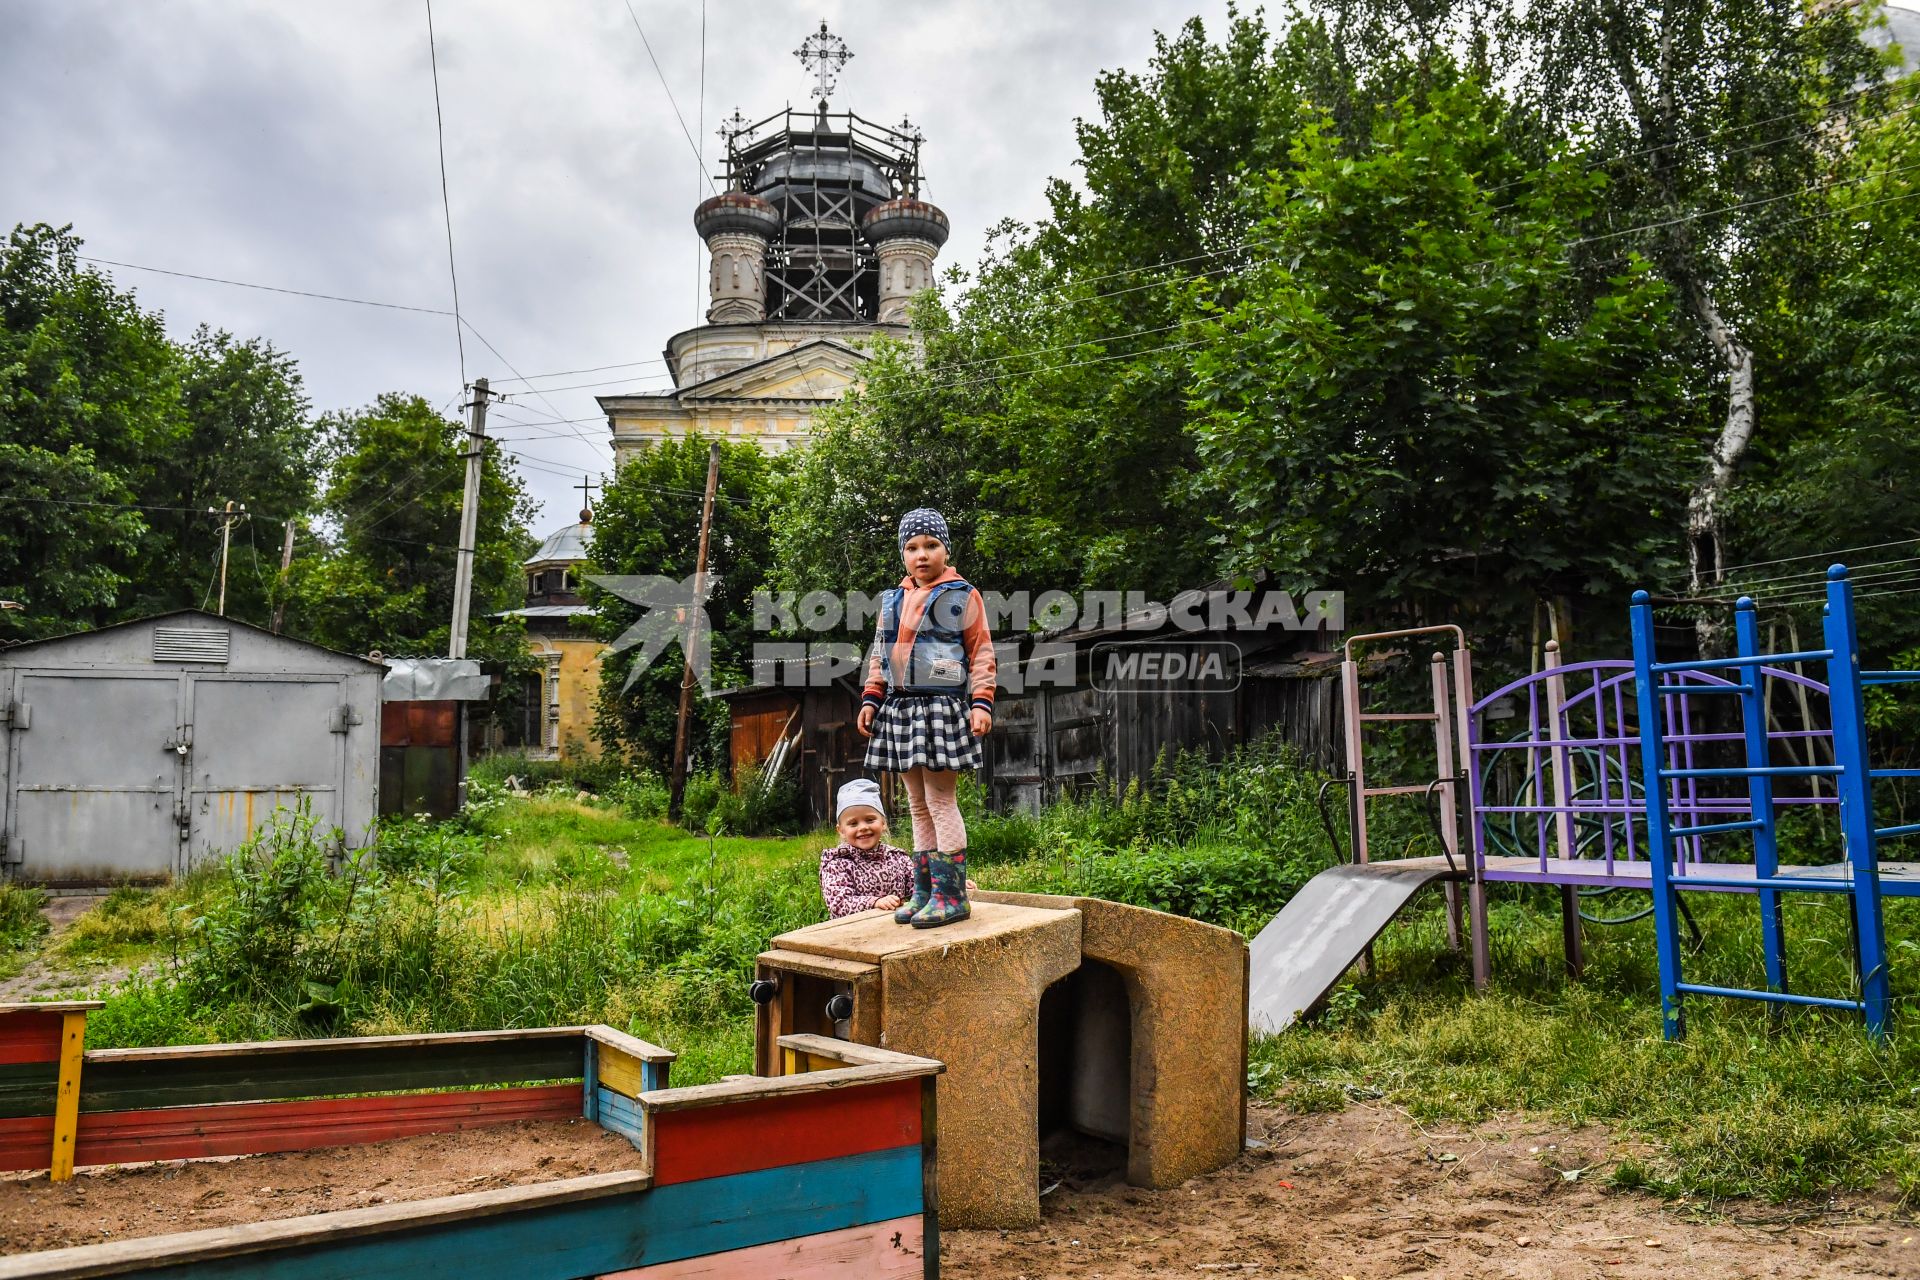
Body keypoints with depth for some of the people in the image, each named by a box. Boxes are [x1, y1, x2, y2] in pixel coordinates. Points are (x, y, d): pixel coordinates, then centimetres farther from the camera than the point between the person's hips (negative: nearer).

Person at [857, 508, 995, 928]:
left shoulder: (962, 596, 0)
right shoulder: (893, 599, 15)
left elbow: (982, 654, -2)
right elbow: (879, 654, 20)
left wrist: (981, 703, -12)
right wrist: (871, 698, 10)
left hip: (942, 708, -6)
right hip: (901, 709, 6)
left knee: (940, 802, -8)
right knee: (918, 805, 10)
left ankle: (951, 896, -2)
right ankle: (924, 892, 17)